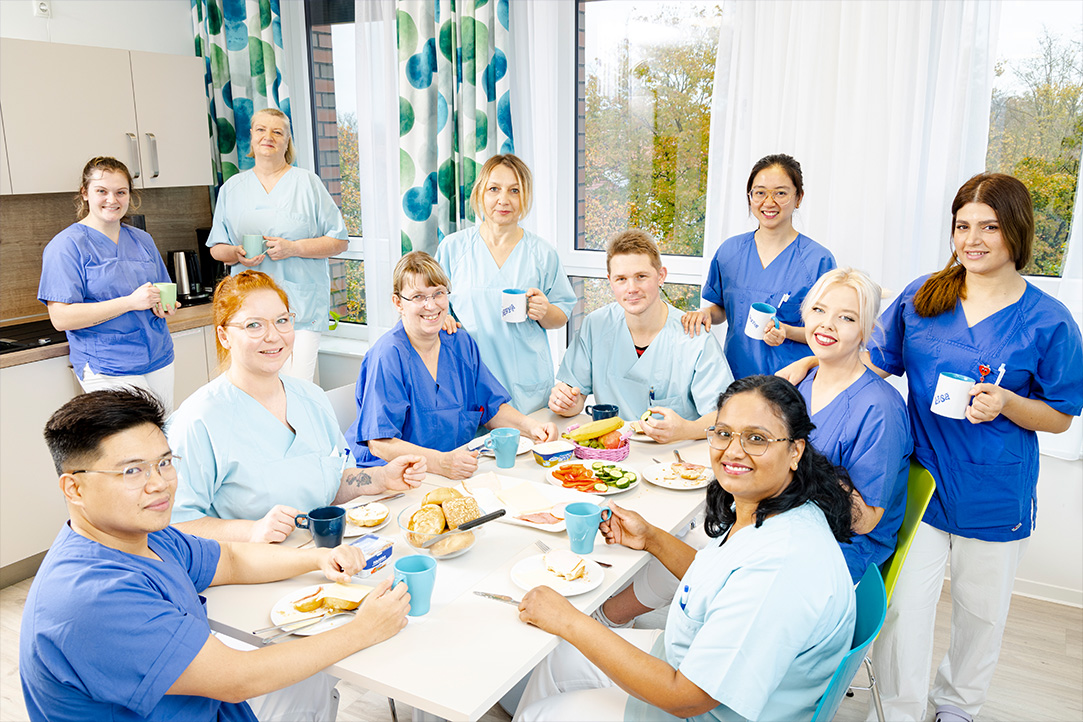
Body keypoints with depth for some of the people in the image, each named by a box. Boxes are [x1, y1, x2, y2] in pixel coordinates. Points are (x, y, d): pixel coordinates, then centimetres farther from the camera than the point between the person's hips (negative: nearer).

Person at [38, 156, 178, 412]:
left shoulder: (142, 240, 13)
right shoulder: (67, 245, -6)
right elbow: (61, 318, -14)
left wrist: (165, 306, -2)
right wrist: (131, 302, -22)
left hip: (159, 361, 6)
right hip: (107, 371, -6)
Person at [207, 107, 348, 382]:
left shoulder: (307, 182, 6)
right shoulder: (232, 188, 15)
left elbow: (339, 241, 1)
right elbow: (216, 248, 17)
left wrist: (293, 248, -13)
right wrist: (237, 254, -7)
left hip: (302, 304, -3)